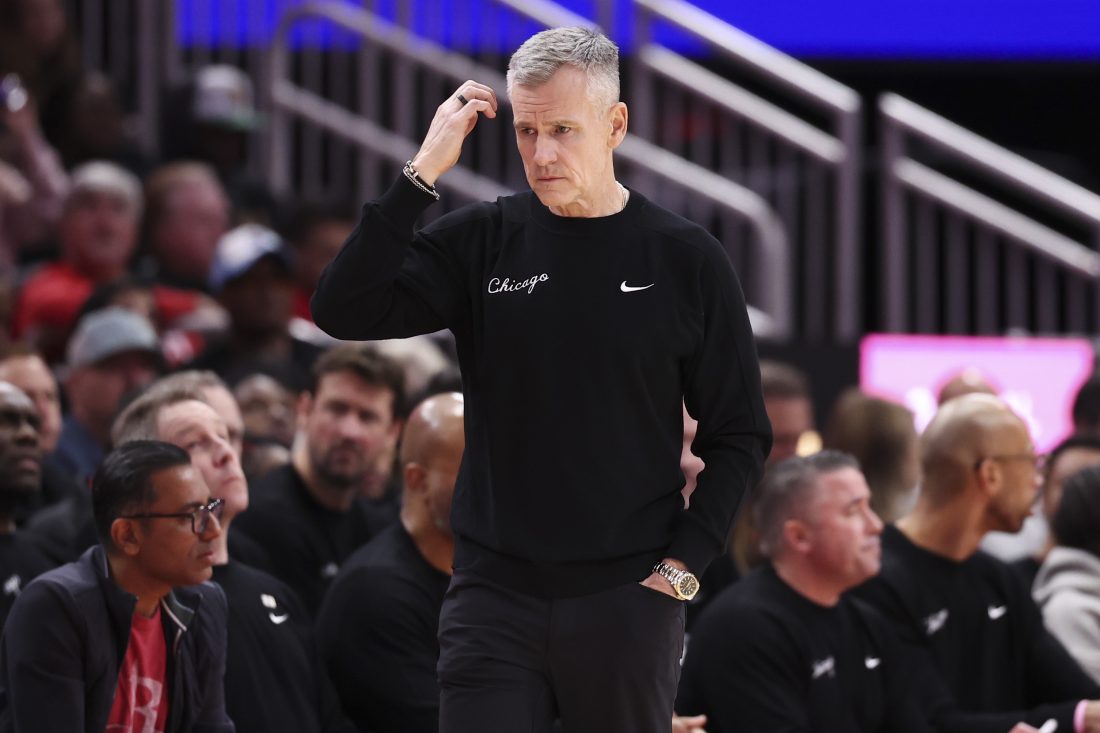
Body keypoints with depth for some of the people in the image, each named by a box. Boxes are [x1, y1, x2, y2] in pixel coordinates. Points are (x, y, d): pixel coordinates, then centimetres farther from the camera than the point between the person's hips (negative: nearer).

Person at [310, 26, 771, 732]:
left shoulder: (686, 260, 1)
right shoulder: (480, 242, 4)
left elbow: (739, 436, 5)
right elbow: (345, 311, -9)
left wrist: (681, 568, -4)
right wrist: (424, 172, -13)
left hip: (627, 597, -1)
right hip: (496, 595, 1)